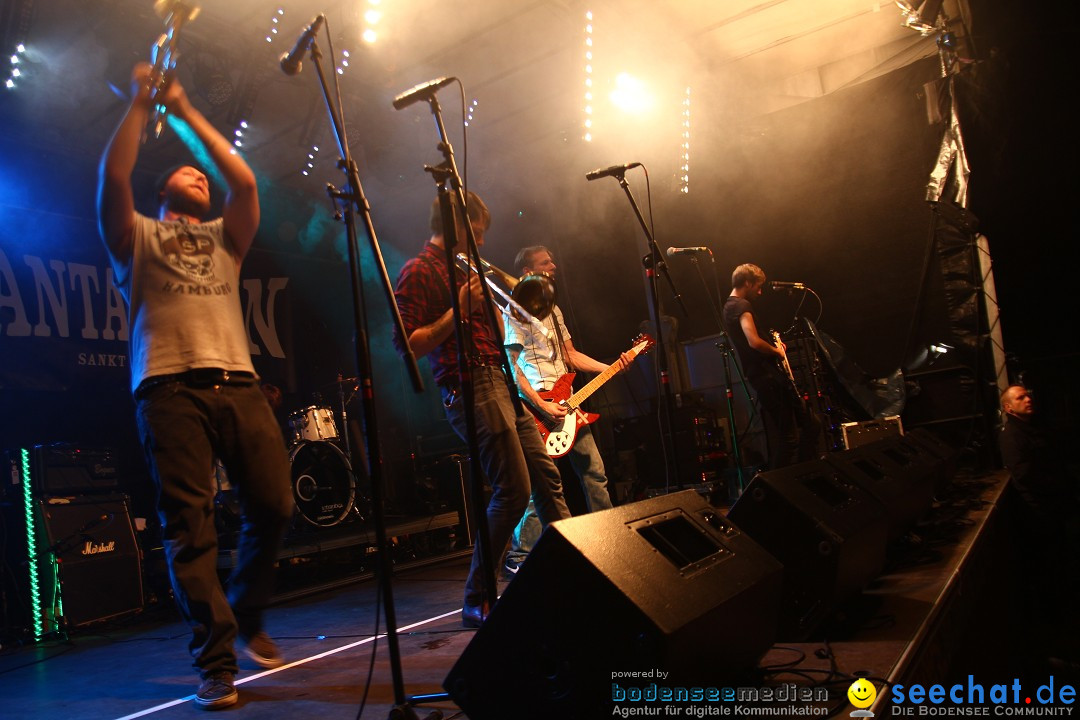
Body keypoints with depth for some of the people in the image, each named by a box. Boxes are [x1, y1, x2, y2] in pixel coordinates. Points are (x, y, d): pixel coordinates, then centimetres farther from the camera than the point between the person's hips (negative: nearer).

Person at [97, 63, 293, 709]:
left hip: (238, 384, 3)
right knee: (190, 526, -8)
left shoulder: (224, 238, 28)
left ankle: (247, 619, 20)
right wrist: (141, 104, 8)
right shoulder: (138, 237, 21)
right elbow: (114, 179, 2)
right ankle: (217, 663, -3)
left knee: (274, 506, -4)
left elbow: (246, 181, 13)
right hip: (170, 387, -3)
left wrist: (186, 111, 19)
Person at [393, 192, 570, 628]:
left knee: (546, 475, 11)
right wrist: (459, 310, -19)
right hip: (470, 388, -9)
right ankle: (477, 600, 1)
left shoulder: (462, 269, 22)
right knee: (513, 490, -12)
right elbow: (407, 345, -15)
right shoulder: (419, 272, -6)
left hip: (498, 381, 10)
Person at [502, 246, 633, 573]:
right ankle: (519, 555, -1)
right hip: (538, 405, -9)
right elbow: (512, 366, -13)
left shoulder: (553, 310, 20)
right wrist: (540, 405, -20)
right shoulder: (514, 311, -7)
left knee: (595, 475, 11)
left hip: (567, 403, 9)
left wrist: (612, 368, 10)